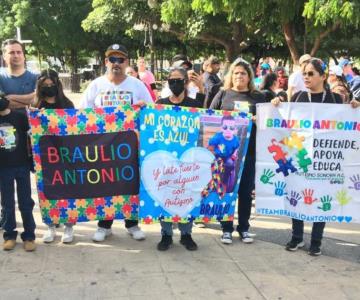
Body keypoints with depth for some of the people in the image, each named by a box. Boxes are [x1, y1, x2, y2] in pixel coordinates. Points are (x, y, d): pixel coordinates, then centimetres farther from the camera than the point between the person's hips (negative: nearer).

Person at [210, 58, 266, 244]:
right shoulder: (223, 94, 8)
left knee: (246, 190, 7)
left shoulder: (258, 97, 9)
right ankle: (226, 228, 15)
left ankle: (244, 228, 20)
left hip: (249, 149, 1)